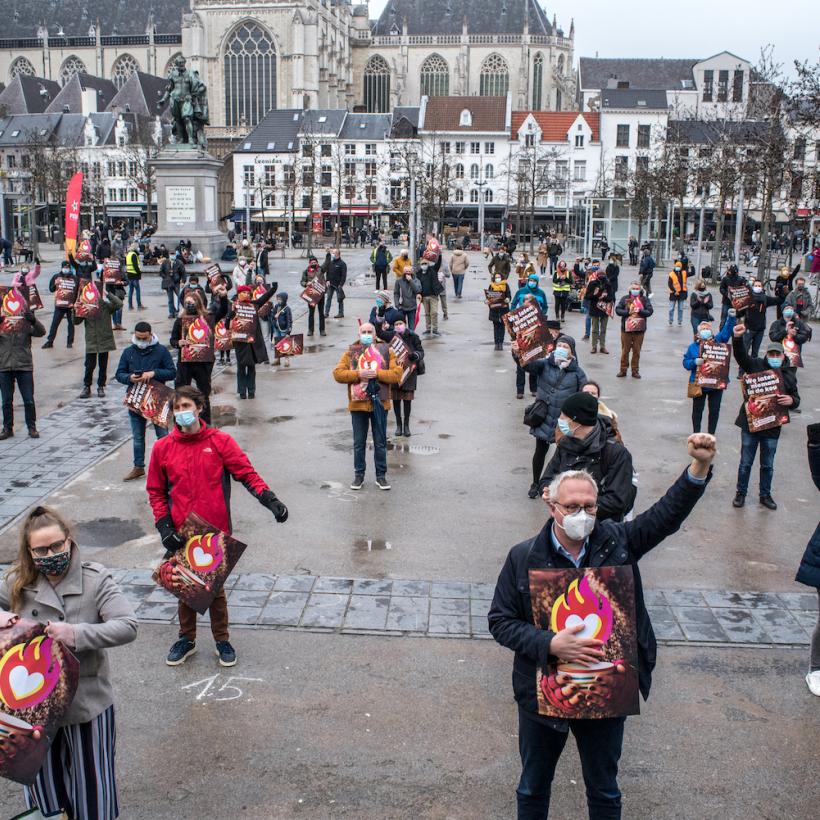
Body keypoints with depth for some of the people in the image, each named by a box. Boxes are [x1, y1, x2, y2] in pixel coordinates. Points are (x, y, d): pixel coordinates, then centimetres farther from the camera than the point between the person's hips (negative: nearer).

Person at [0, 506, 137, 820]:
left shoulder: (95, 579, -15)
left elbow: (128, 626, -22)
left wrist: (77, 634, -32)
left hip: (87, 701, -3)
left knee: (91, 780, 12)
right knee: (44, 772, 22)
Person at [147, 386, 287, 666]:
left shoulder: (219, 441, -2)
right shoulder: (163, 448, 3)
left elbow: (246, 473, -5)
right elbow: (156, 491, 8)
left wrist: (270, 500, -19)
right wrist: (164, 527, -2)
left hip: (216, 532, -2)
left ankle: (222, 640, 26)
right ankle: (187, 639, 32)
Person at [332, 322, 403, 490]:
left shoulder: (385, 351, 2)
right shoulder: (350, 352, 4)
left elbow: (397, 374, -5)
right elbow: (337, 373, -5)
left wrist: (377, 373, -17)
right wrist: (358, 374, -17)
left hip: (379, 403, 0)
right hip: (357, 404, 1)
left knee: (380, 442, 8)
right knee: (359, 443, 9)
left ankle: (381, 476, 18)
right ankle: (358, 475, 21)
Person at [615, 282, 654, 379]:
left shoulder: (644, 299, 3)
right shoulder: (625, 299, 3)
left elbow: (650, 311, -3)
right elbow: (618, 310, -3)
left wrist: (639, 311, -17)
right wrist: (628, 312, -15)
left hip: (639, 330, 0)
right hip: (626, 329, 0)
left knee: (637, 351, 7)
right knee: (625, 351, 6)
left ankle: (635, 371, 16)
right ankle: (623, 370, 15)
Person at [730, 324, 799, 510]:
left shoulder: (789, 375, 2)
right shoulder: (757, 366, -4)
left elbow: (796, 399, 8)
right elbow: (741, 356, -19)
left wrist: (791, 400, -18)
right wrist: (737, 338, -38)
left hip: (772, 427, 2)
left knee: (767, 465, 14)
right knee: (745, 462, 9)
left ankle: (765, 495, 30)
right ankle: (740, 493, 24)